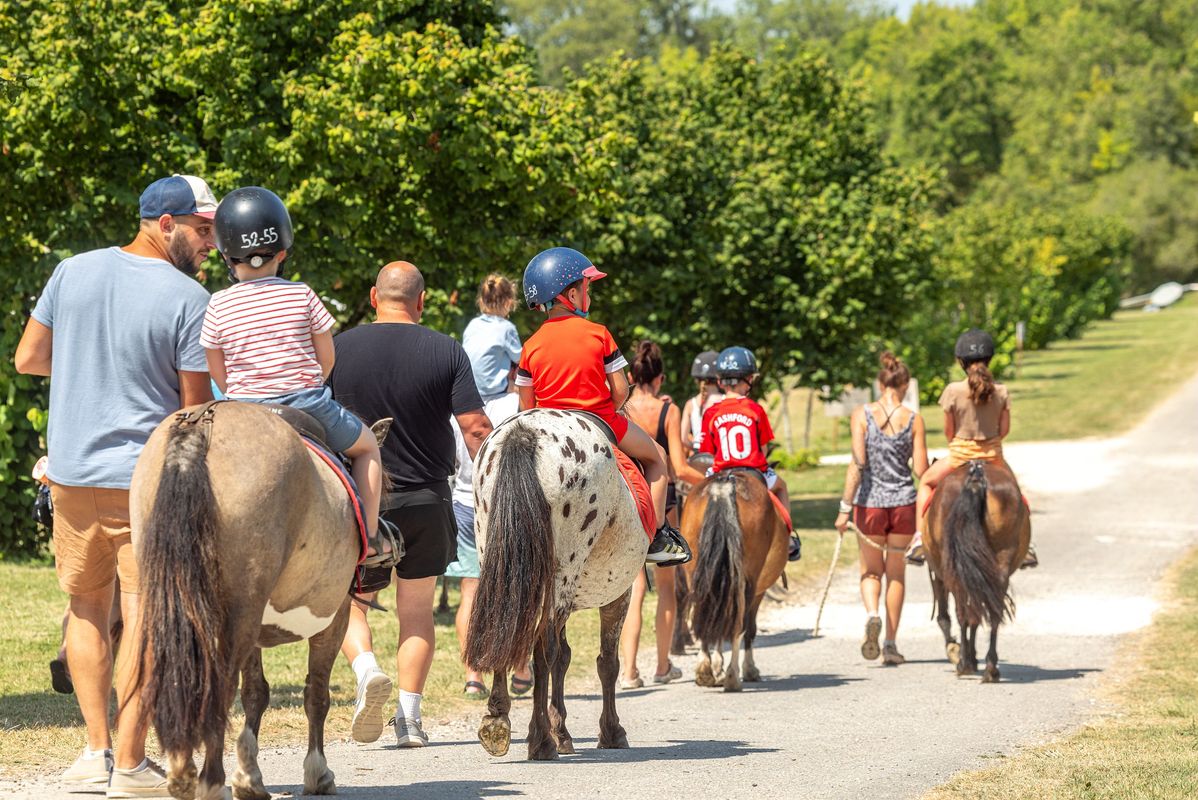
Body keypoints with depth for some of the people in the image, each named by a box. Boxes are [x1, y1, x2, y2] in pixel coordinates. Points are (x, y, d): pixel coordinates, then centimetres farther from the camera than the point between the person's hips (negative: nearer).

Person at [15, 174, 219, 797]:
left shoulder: (72, 272, 3)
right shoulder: (190, 299, -11)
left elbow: (27, 359, 10)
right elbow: (195, 407, -10)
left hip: (70, 471, 5)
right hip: (149, 478, -4)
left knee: (86, 608, 17)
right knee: (143, 614, 1)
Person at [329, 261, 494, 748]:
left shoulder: (339, 349, -2)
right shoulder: (446, 353, -4)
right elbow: (477, 430, -8)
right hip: (427, 500, 0)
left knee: (349, 599, 15)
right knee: (416, 611, 12)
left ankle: (366, 667, -12)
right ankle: (409, 715, 5)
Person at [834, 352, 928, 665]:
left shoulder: (862, 415, -6)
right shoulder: (913, 419, -5)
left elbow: (857, 463, -11)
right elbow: (921, 469, -5)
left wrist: (845, 507, -9)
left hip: (869, 500, 0)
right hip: (903, 501, 0)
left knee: (871, 569, 15)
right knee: (897, 572, 14)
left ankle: (872, 614, -16)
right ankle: (891, 642, 13)